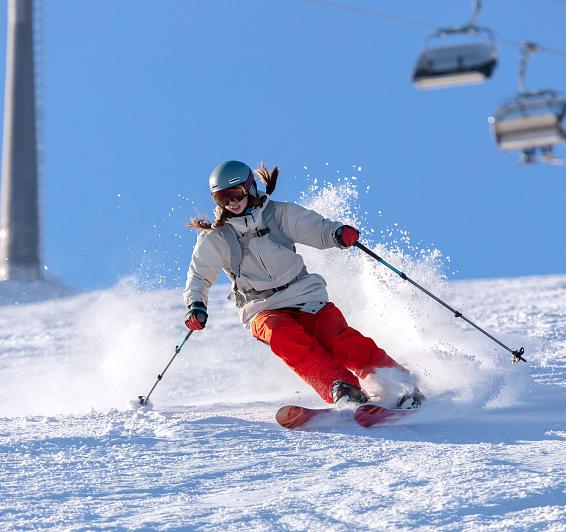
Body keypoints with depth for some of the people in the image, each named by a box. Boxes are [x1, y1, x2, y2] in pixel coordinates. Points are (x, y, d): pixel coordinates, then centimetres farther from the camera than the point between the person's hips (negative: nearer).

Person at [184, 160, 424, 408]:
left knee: (339, 339, -24)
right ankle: (341, 390, -43)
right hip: (263, 309, 0)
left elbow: (318, 229, -2)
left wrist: (339, 233, -25)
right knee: (283, 336, -34)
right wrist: (196, 306, -11)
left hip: (304, 296, 0)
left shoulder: (278, 214, 1)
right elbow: (199, 277, 8)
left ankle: (400, 385, -23)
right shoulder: (215, 238, 2)